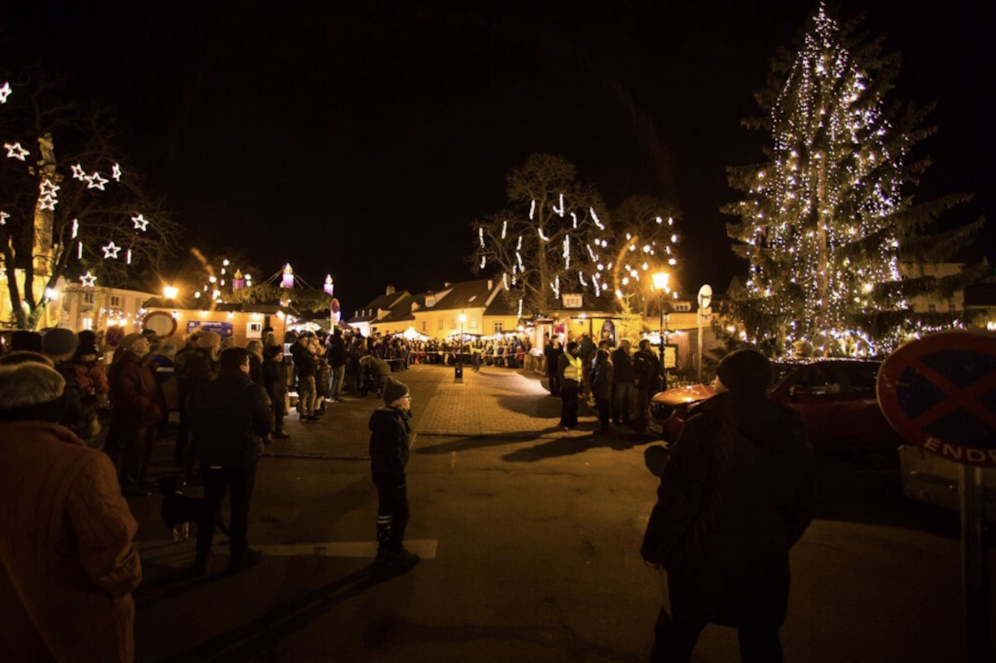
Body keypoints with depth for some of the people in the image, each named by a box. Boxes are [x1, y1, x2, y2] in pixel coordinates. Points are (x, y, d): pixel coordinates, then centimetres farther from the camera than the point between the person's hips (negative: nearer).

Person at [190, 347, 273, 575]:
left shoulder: (207, 390, -4)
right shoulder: (252, 391, -14)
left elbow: (195, 422, 1)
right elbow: (266, 424, -9)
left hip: (213, 455, 3)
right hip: (244, 456, -3)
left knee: (209, 507, 16)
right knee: (240, 508, 11)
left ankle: (201, 560, 22)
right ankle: (239, 556, 21)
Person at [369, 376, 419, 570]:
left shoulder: (383, 417, 4)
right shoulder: (393, 423, -27)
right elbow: (395, 454, -26)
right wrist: (400, 477, -18)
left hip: (380, 471, 10)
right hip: (392, 474, -10)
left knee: (385, 510, 20)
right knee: (400, 513, 4)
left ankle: (384, 549, 34)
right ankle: (395, 554, 15)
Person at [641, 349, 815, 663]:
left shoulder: (705, 427, -21)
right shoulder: (793, 430, -3)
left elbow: (677, 500, -20)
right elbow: (802, 507, 8)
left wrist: (653, 548, -5)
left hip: (704, 563, -5)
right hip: (767, 566, 5)